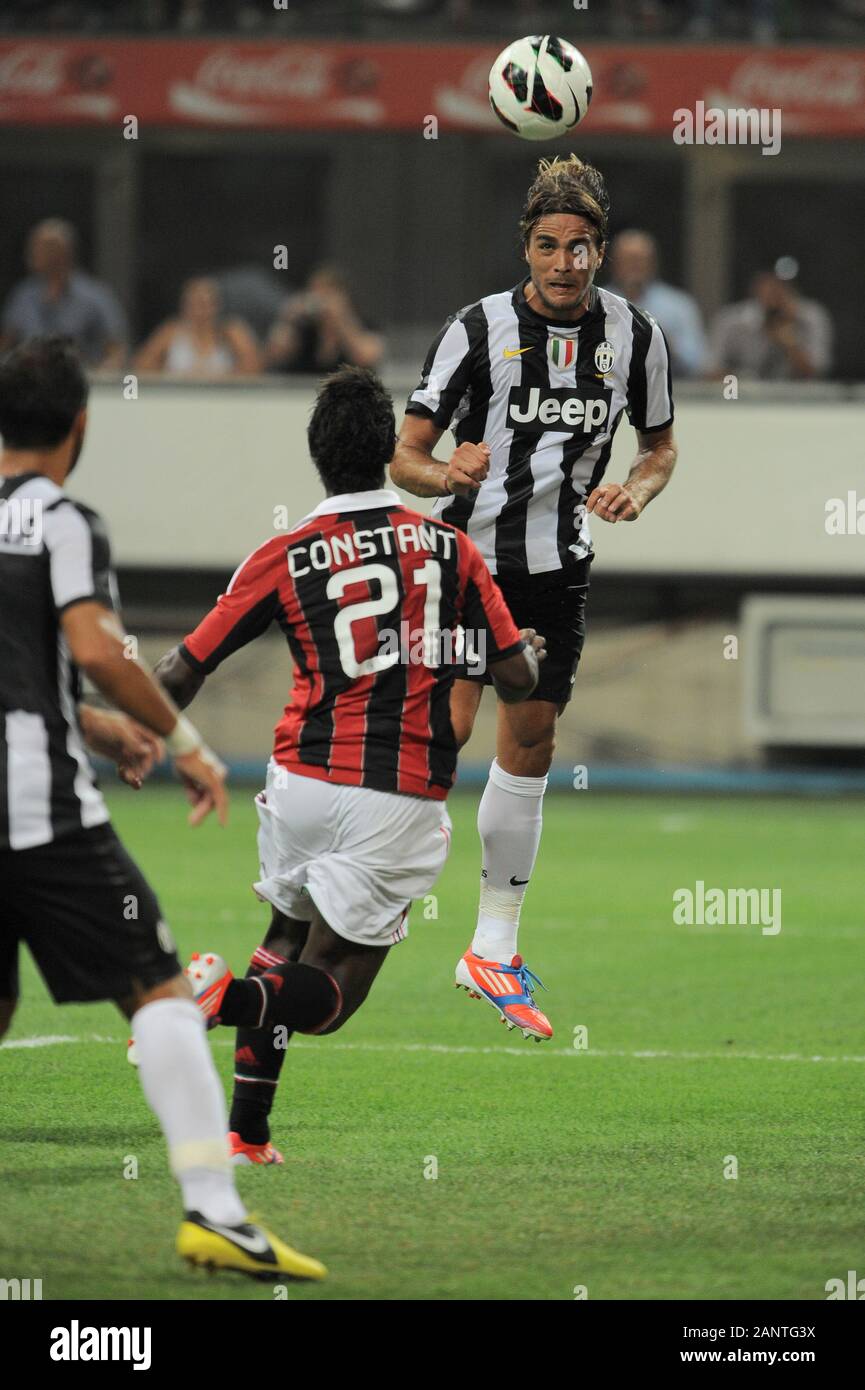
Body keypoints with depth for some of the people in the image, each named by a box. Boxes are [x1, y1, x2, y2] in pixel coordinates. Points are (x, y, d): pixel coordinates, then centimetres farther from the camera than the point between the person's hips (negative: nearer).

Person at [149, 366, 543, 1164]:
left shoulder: (283, 559, 1)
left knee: (288, 934, 25)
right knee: (327, 992, 3)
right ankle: (231, 998, -30)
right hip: (402, 800, -1)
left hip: (303, 782, 2)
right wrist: (531, 652, 29)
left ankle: (247, 1132, 16)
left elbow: (182, 674, 3)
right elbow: (516, 679, 5)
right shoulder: (451, 550, 3)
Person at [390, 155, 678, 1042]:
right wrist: (448, 476, -31)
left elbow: (660, 445, 14)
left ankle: (493, 951, 19)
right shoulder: (480, 328, -12)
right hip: (468, 548, -4)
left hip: (558, 566, 4)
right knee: (444, 732, -18)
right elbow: (406, 456, -9)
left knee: (529, 745, 9)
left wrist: (639, 490, -8)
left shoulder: (633, 334, -1)